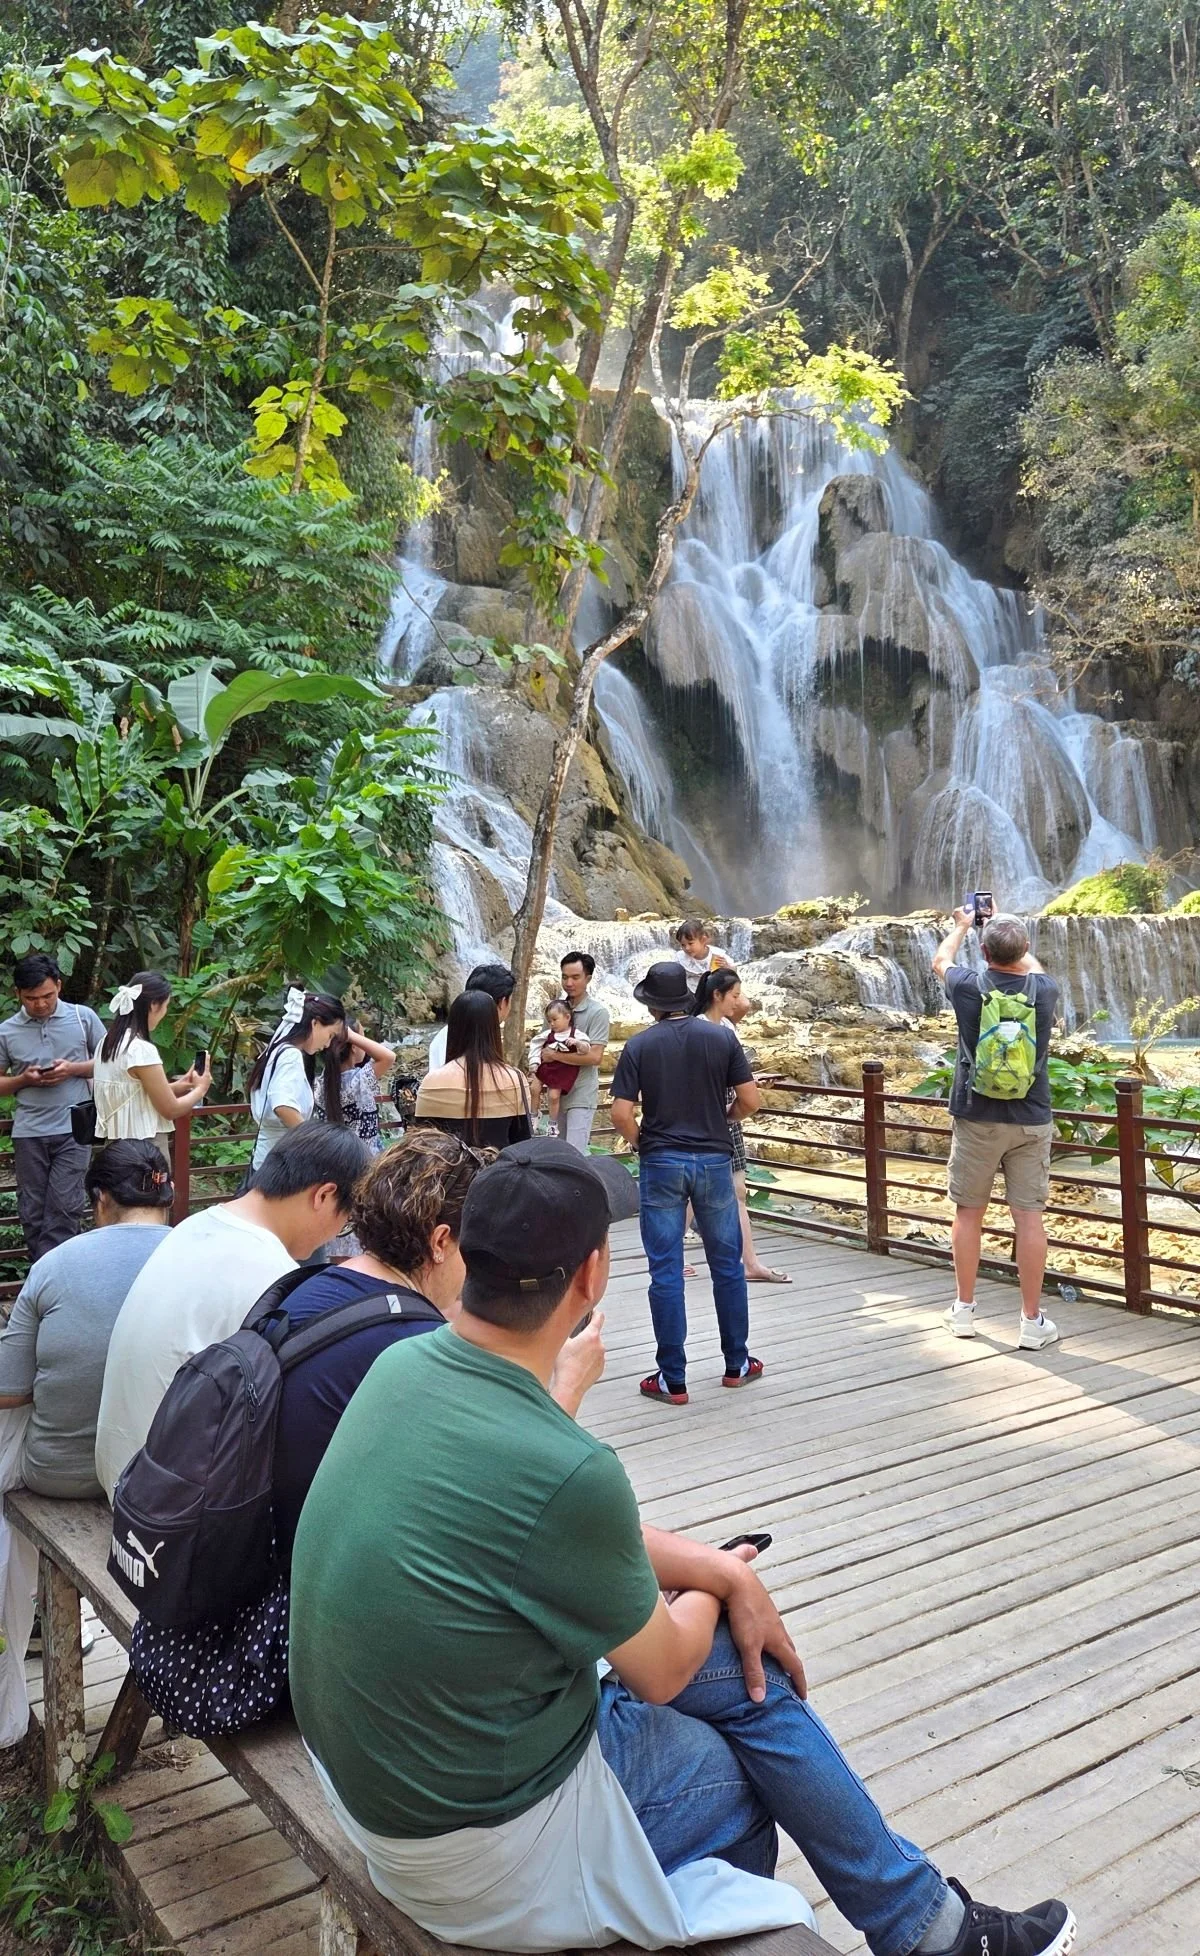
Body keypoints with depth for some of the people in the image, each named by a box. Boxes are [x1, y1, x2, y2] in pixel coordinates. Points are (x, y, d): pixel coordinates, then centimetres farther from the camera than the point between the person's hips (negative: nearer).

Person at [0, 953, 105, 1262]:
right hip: (29, 1132, 2)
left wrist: (73, 1069, -10)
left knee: (64, 1207, -7)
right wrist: (25, 1079, -9)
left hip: (73, 1129, -2)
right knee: (32, 1210, 6)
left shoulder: (83, 1017, 1)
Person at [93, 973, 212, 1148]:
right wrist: (201, 1088, 4)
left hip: (117, 1145, 9)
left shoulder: (110, 1041, 7)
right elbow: (171, 1109, -13)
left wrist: (176, 1086, 15)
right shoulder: (141, 1049, -19)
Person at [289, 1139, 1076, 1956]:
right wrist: (716, 1585, 8)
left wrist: (720, 1568, 5)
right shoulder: (563, 1470, -33)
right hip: (480, 1842, -7)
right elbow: (661, 1672, -12)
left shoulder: (404, 1364, -10)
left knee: (741, 1657, 15)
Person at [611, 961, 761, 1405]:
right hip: (714, 1159, 1)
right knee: (727, 1265, 14)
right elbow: (751, 1100, -2)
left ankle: (672, 1379, 8)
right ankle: (737, 1363, 25)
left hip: (661, 1163, -1)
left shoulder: (639, 1045, -4)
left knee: (666, 1272, 4)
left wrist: (639, 1142, 9)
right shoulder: (721, 1037, -1)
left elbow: (621, 1113, -10)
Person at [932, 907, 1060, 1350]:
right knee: (1029, 1217, 2)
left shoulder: (968, 988, -9)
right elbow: (1032, 967, 22)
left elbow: (941, 959, 15)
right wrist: (1007, 931, 34)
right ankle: (1032, 1321, 8)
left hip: (976, 1118, -1)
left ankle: (964, 1310, 20)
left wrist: (961, 925, 33)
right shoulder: (1044, 991, -5)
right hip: (1030, 1120, 1)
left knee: (969, 1212, 10)